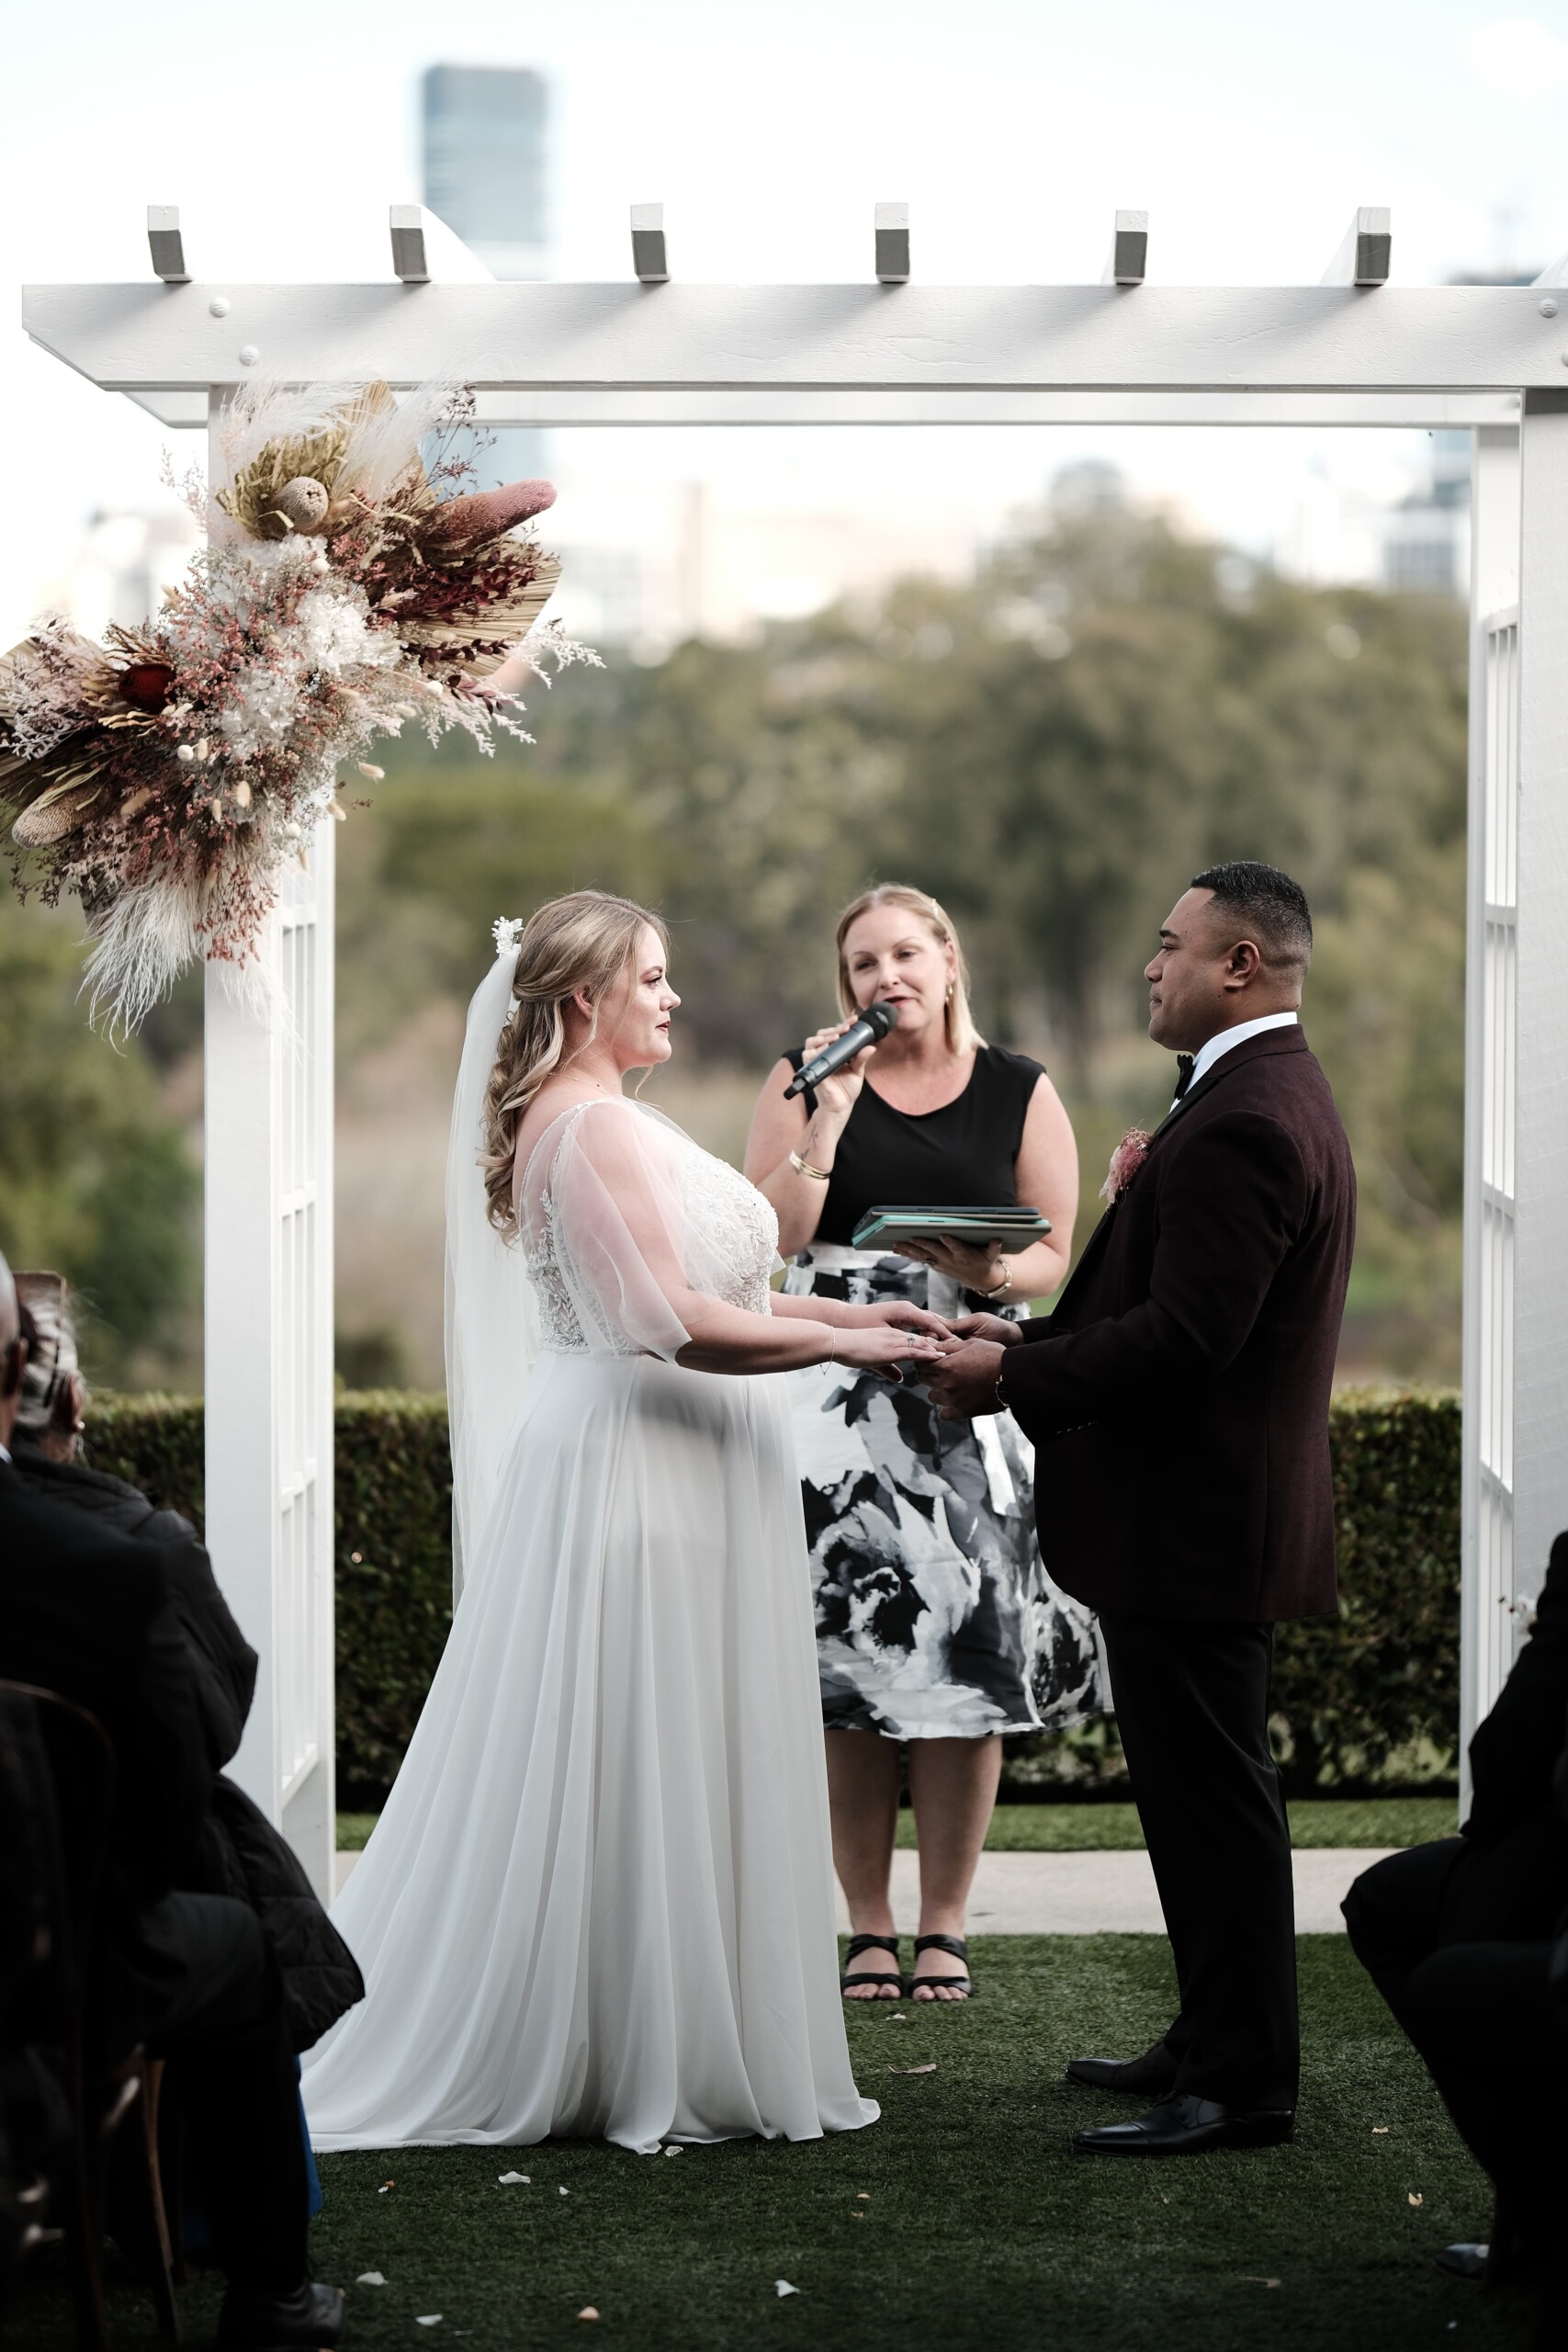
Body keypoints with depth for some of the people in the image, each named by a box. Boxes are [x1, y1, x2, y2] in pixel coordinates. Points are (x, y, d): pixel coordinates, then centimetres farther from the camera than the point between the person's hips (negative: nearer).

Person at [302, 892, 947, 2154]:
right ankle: (651, 2058, 3)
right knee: (634, 1770, -4)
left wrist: (857, 1312, 10)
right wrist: (843, 1343, -15)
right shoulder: (597, 1126, -16)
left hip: (664, 1477, 11)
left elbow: (699, 1287, 17)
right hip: (639, 1478, -11)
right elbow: (676, 1323, -23)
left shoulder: (589, 1122, 17)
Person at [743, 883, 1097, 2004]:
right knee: (850, 1664, -2)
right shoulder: (804, 1080, 7)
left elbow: (1052, 1255, 8)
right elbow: (768, 1241, -2)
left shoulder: (1020, 1093, 8)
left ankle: (946, 1925, 8)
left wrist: (991, 1273, -13)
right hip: (837, 1395, 0)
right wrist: (831, 1116, -10)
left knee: (967, 1660, -2)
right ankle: (869, 1928, 8)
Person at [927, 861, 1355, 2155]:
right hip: (1206, 1520, 11)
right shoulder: (1270, 1095, 14)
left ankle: (1242, 2085, 2)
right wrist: (1034, 1341, 10)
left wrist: (1013, 1377, -16)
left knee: (1213, 1799, -4)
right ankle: (1218, 2042, 28)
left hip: (1197, 1526, -11)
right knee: (1202, 1796, 18)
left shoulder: (1241, 1124, -20)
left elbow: (1183, 1337, -25)